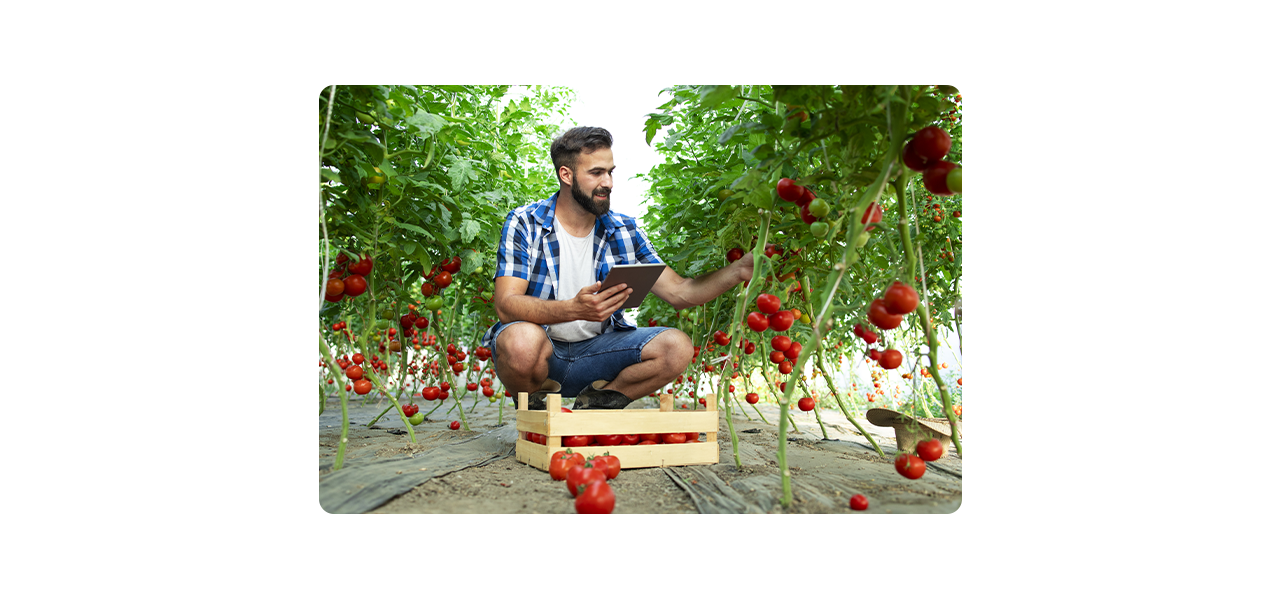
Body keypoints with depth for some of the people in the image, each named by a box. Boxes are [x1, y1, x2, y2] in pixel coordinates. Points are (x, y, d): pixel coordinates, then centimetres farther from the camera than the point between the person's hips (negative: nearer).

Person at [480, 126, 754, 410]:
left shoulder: (624, 230, 3)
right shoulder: (524, 223, -8)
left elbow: (679, 293, 1)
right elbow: (506, 305, -20)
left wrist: (739, 270, -13)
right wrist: (575, 309, -36)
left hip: (596, 350, 4)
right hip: (542, 355, -3)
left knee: (676, 346, -16)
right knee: (524, 340, -37)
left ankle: (595, 403, 1)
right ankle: (532, 409, -4)